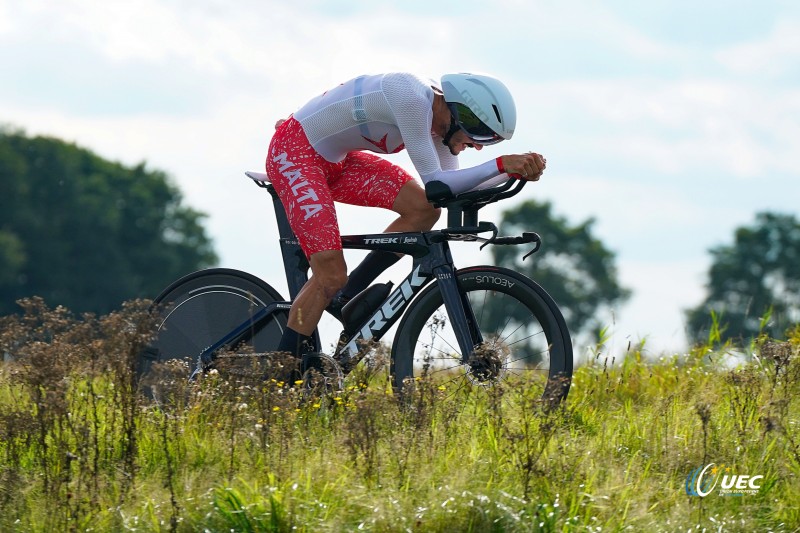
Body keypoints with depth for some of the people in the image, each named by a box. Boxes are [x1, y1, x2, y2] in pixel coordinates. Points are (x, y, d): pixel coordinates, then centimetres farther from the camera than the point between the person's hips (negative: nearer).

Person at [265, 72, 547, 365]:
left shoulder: (437, 113, -1)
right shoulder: (413, 99, -29)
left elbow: (451, 188, -1)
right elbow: (435, 182, -28)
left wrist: (518, 172, -12)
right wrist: (501, 165, -30)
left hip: (336, 159, 9)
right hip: (294, 153, -9)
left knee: (423, 208, -7)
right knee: (331, 276, -17)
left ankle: (348, 298, 5)